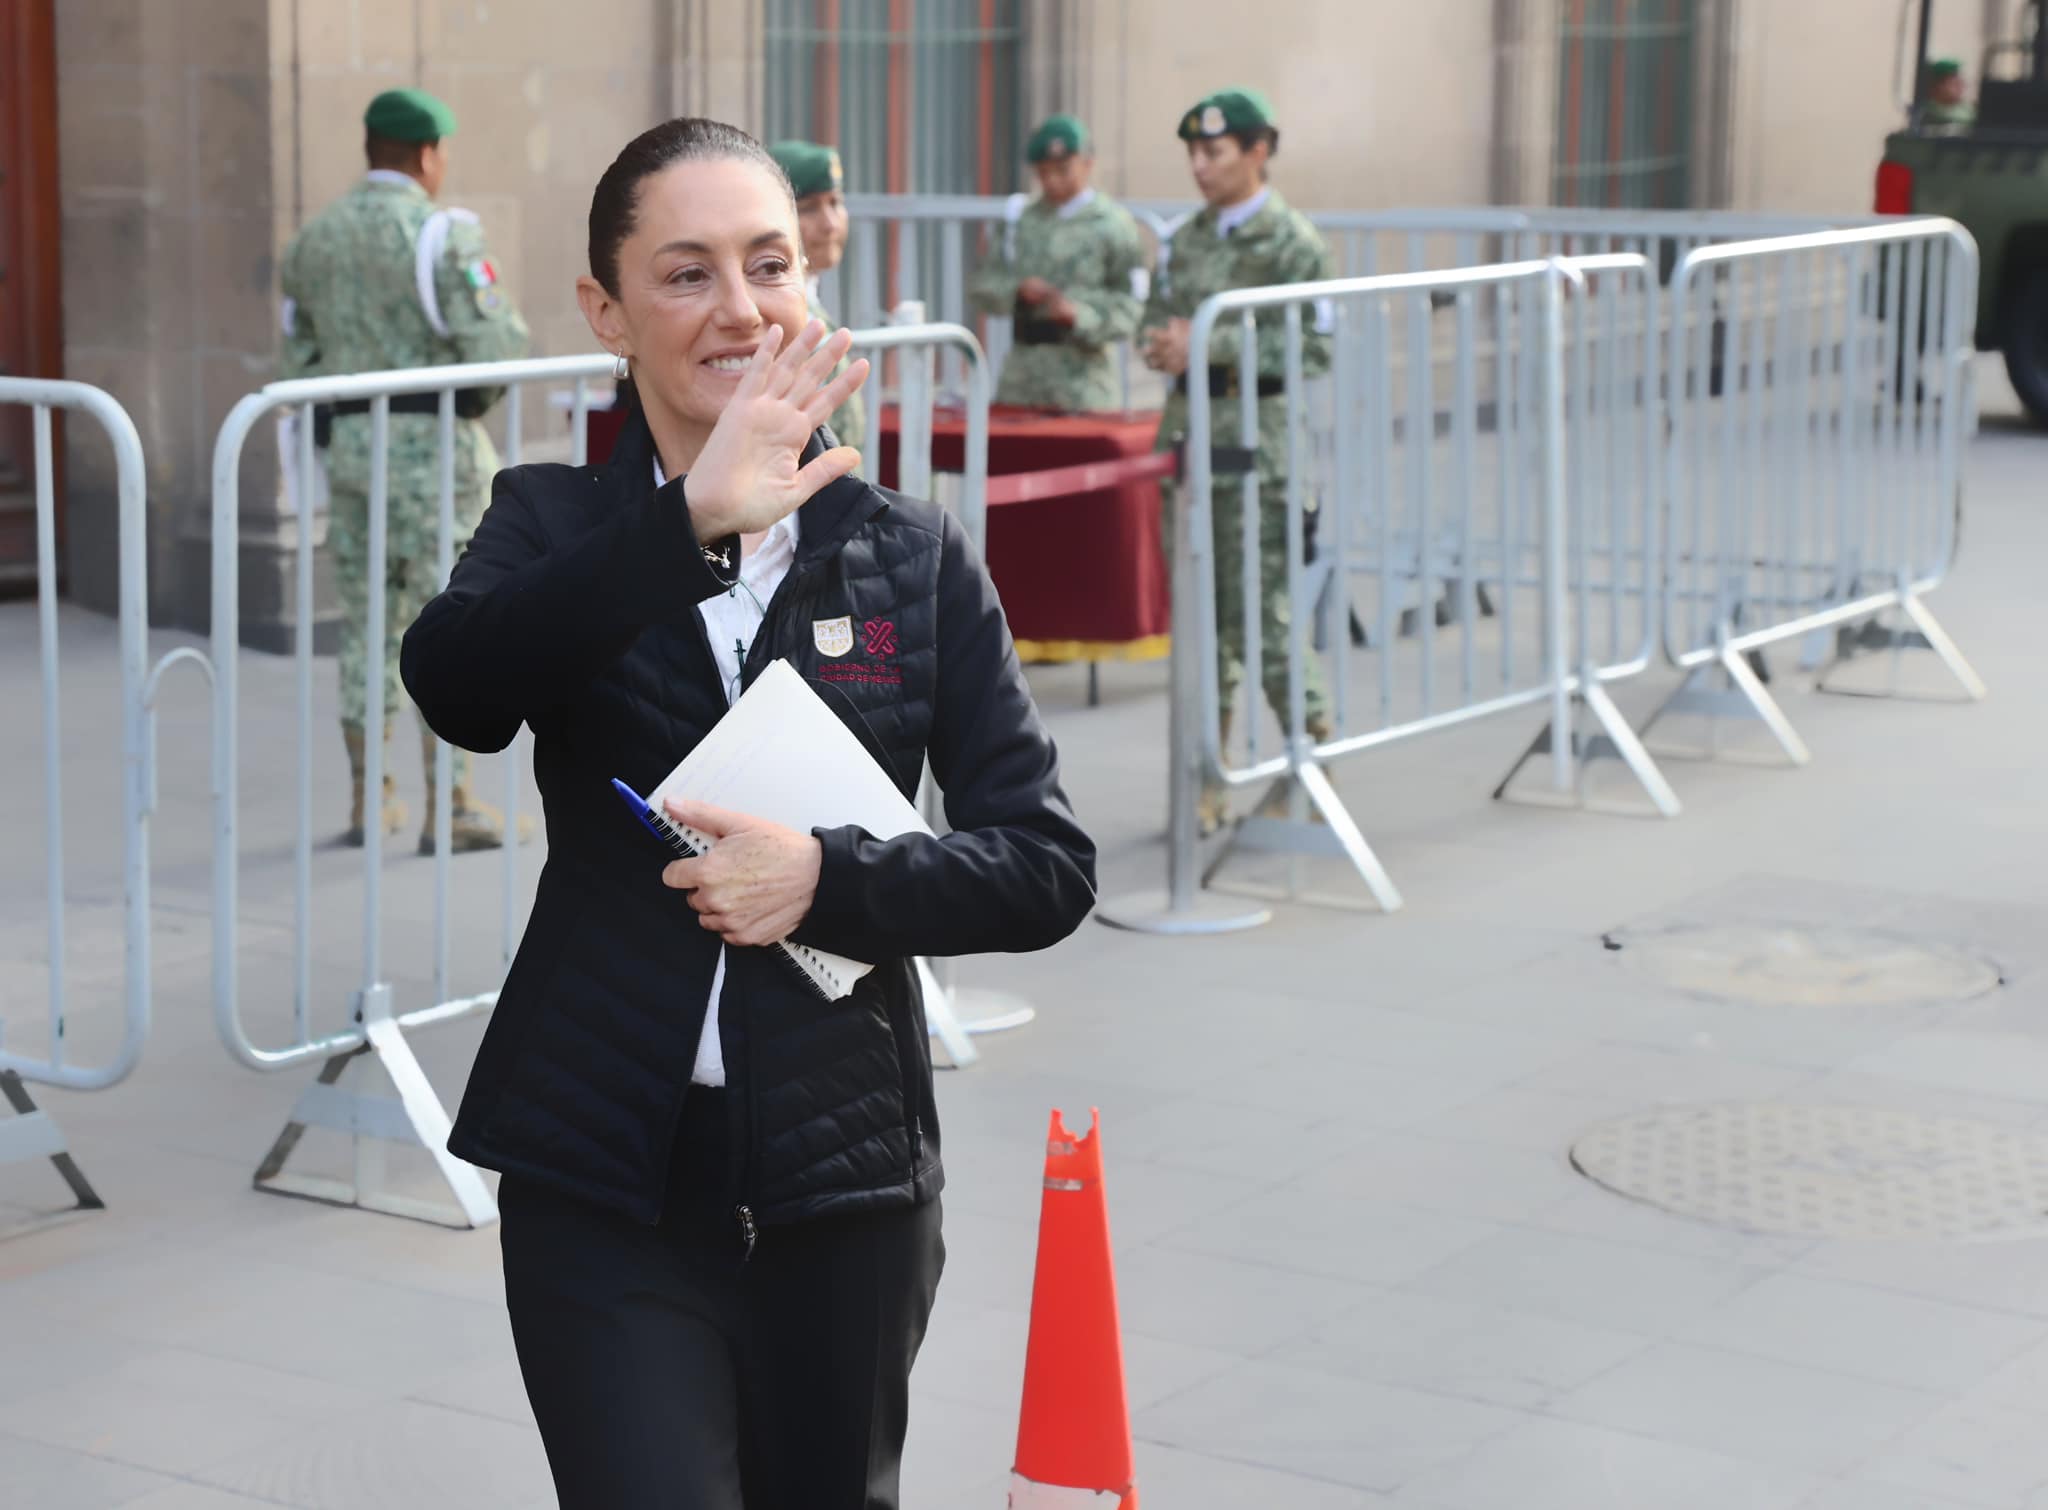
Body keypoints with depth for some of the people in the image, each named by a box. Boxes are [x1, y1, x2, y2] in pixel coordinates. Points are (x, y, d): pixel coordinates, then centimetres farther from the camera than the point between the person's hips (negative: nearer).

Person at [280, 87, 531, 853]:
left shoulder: (315, 238, 9)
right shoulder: (441, 234, -13)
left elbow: (304, 363, 11)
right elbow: (496, 349, -17)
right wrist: (503, 309, 5)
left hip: (350, 444, 7)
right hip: (433, 448, -6)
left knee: (369, 625, 14)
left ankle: (369, 800, 17)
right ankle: (450, 811, -1)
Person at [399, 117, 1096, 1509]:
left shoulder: (914, 555, 2)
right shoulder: (557, 526, 0)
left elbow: (1049, 867, -2)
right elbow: (454, 686, -23)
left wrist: (827, 879, -18)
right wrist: (690, 522, -34)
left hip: (843, 1183, 2)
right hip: (607, 1185, -1)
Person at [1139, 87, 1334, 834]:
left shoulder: (1293, 242, -7)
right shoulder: (1188, 238, 12)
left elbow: (1311, 347, -14)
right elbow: (1155, 317, 20)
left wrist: (1208, 347, -18)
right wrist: (1162, 342, -5)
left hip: (1256, 438, -6)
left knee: (1261, 611, -7)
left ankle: (1313, 752, 10)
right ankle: (1206, 782, 14)